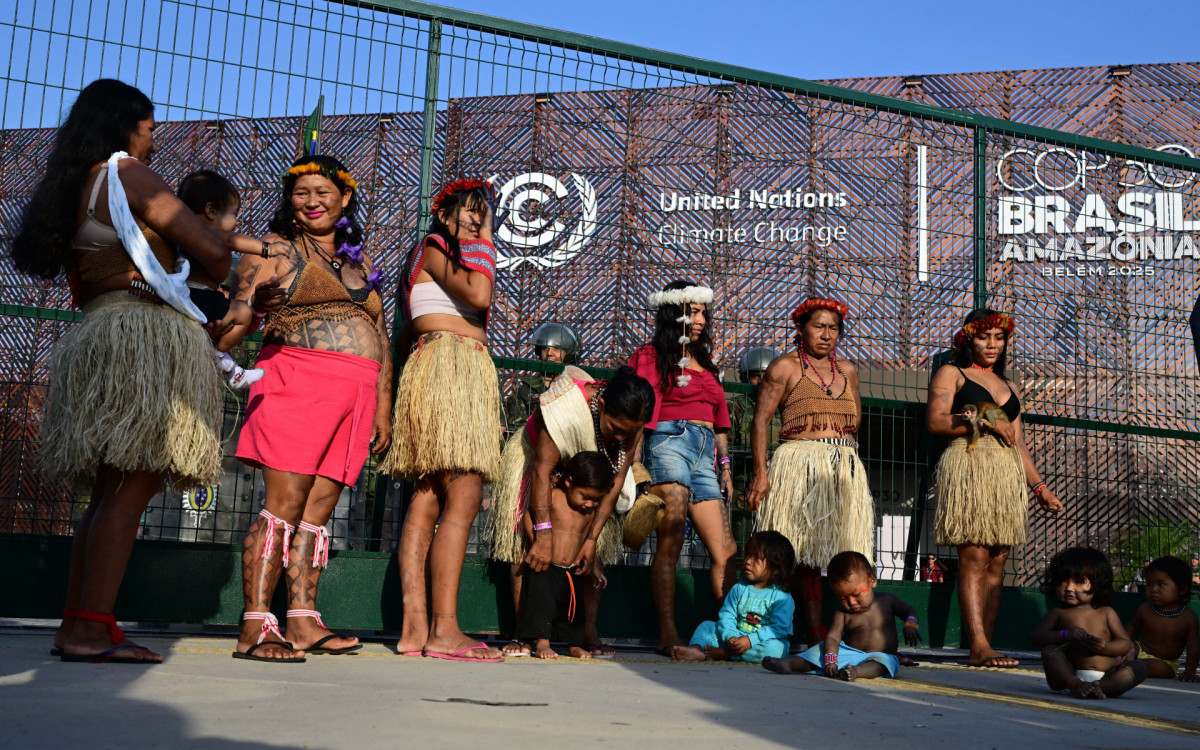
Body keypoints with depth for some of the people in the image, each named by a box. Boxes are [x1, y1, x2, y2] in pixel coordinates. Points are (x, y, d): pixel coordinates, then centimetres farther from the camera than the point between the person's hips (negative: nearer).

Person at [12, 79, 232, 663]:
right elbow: (213, 253, -9)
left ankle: (75, 626, 8)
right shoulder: (126, 173, -3)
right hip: (148, 336, -9)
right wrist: (217, 277, 16)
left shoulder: (70, 191, 23)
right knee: (129, 493, -12)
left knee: (109, 495, 10)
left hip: (93, 336, 9)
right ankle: (92, 629, -15)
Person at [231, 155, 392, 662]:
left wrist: (383, 407, 16)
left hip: (355, 396, 5)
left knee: (319, 510, 3)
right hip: (296, 383, -5)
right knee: (284, 506, -13)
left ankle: (303, 622, 5)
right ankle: (255, 629, -13)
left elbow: (380, 336, 22)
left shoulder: (360, 262, 23)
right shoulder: (274, 250, 7)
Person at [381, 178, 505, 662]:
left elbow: (404, 337, 29)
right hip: (450, 363, -10)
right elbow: (478, 295, -16)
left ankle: (415, 626, -5)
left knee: (428, 499, 0)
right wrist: (484, 240, -3)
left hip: (464, 376, 10)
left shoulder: (449, 258, 30)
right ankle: (444, 628, -22)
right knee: (463, 498, -17)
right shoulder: (433, 248, 2)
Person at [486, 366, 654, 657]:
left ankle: (590, 633, -4)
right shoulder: (567, 404, -38)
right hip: (536, 458, -3)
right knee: (527, 545, -13)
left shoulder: (631, 426, -24)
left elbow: (615, 484, -21)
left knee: (593, 551, -8)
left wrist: (592, 538, -26)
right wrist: (543, 535, -40)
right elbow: (543, 468, -37)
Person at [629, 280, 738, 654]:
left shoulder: (705, 365, 26)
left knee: (725, 550, 1)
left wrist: (724, 465, 19)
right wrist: (634, 461, -13)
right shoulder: (653, 356, 6)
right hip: (670, 443, -7)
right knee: (671, 539, -15)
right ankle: (668, 636, -16)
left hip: (705, 455, 7)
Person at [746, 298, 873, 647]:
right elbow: (760, 420, -3)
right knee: (805, 553, -8)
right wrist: (760, 472, -12)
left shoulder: (847, 370, 18)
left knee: (848, 556, -1)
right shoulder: (785, 366, 2)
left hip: (845, 468, 5)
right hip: (800, 466, -5)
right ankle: (816, 634, -7)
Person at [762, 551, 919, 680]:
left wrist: (910, 625, -5)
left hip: (882, 656, -2)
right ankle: (789, 663, -31)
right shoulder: (843, 613, 3)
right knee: (824, 649, -17)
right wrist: (830, 660, -28)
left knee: (882, 661, -35)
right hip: (850, 654, 2)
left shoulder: (887, 601, 4)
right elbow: (833, 637, -9)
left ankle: (857, 671, -63)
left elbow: (909, 610, 19)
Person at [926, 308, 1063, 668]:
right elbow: (935, 421, -6)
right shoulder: (951, 374, 10)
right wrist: (986, 421, -7)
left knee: (997, 562, -2)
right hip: (967, 468, -6)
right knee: (974, 558, -14)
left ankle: (984, 647, -3)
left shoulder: (1007, 387, 28)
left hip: (1007, 476, 6)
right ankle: (978, 646, -18)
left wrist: (1040, 487, 17)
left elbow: (1019, 444, 26)